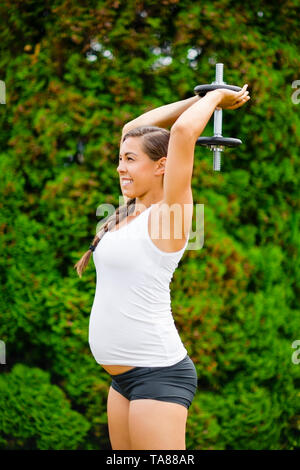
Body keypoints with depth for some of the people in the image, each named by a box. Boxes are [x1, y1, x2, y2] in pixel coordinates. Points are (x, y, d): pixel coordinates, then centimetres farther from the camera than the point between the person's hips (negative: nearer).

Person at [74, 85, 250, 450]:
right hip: (123, 376, 9)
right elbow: (133, 130, 20)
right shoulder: (131, 212, 11)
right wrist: (200, 99, 20)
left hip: (159, 373, -9)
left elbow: (183, 131, -21)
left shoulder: (168, 213, -11)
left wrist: (216, 97, -4)